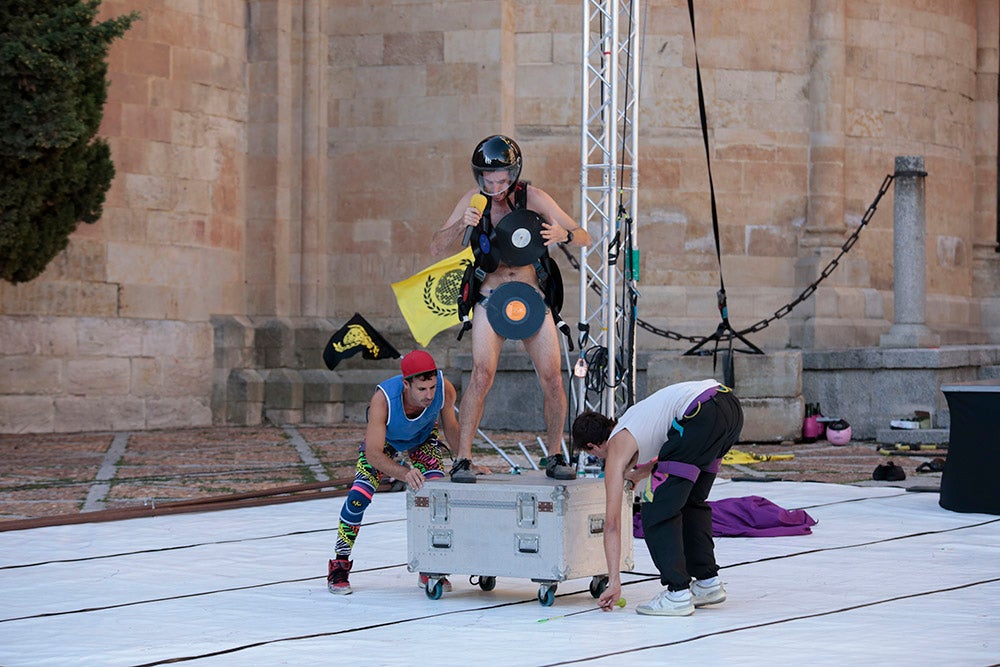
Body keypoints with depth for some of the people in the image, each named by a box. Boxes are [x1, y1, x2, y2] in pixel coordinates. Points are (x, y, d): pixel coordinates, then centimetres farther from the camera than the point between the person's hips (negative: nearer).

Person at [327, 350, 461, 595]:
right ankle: (339, 567, 1)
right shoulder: (383, 398, -44)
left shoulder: (445, 389, -36)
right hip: (383, 438, -2)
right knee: (359, 495, -18)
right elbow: (373, 453, -42)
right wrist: (404, 474, -57)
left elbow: (451, 427, -15)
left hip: (424, 437, 2)